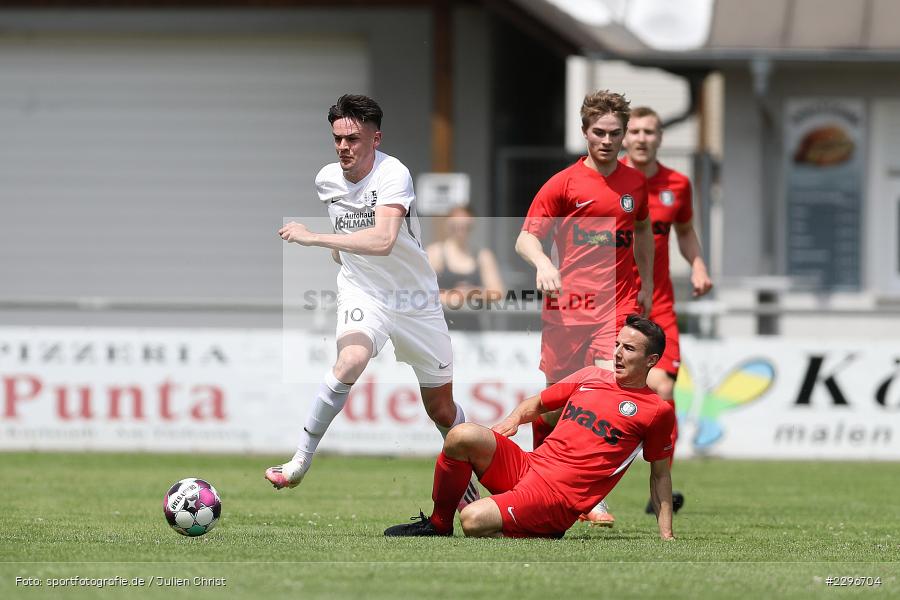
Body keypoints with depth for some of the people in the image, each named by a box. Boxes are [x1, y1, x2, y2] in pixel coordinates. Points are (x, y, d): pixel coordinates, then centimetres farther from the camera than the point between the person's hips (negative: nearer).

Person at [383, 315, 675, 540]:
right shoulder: (590, 377, 15)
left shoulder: (656, 411, 2)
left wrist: (667, 536, 4)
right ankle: (438, 524, -3)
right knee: (462, 436, -22)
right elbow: (537, 404, 28)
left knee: (474, 520, -30)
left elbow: (660, 475, 9)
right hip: (527, 466, 6)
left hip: (559, 497, -6)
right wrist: (514, 418, 5)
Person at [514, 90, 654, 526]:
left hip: (619, 305, 1)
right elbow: (525, 238, -2)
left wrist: (647, 283, 22)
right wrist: (542, 263, -23)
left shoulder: (635, 182, 11)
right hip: (567, 302, -1)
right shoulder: (564, 184, 0)